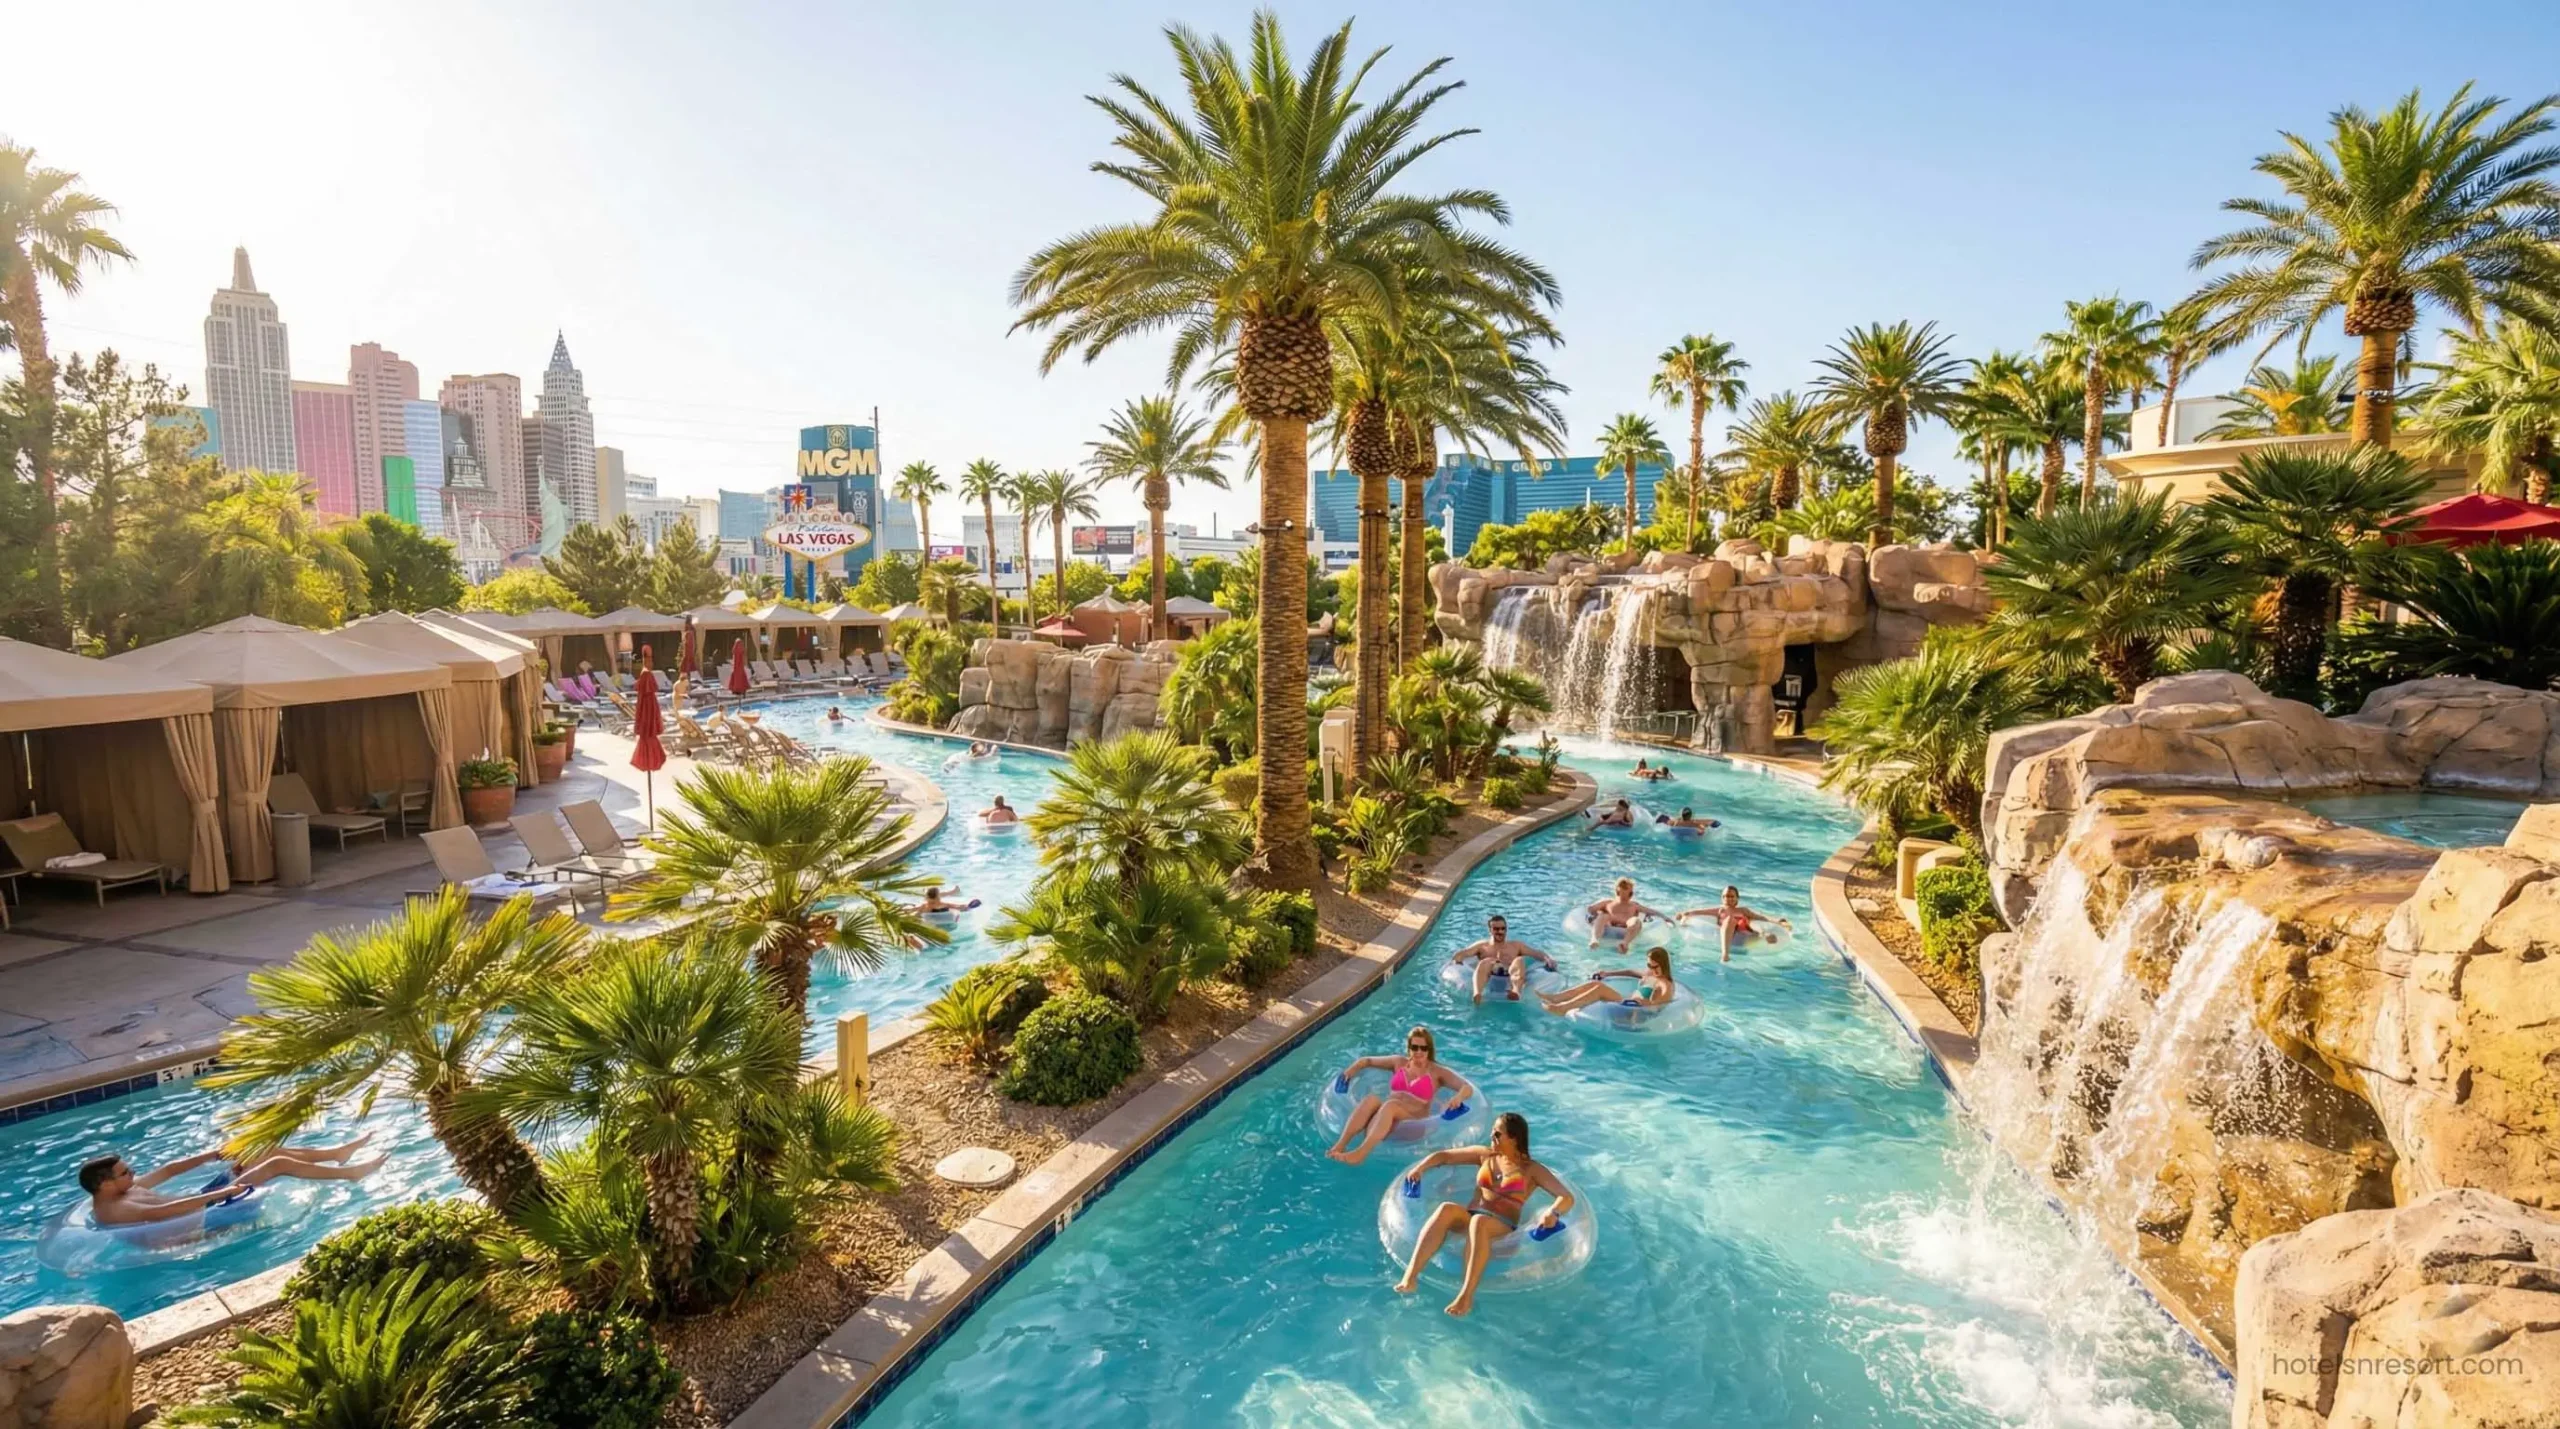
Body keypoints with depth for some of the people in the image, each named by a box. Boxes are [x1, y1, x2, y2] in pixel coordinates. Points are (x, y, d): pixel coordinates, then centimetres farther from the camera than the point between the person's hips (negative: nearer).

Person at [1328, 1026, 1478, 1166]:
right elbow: (1367, 1060, 28)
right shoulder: (1399, 1063, 18)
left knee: (1390, 1105, -37)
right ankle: (1339, 1144, -44)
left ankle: (1361, 1152, -54)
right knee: (1371, 1099, -31)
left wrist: (1458, 1098, -27)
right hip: (1386, 1115, 4)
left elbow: (1469, 1088, -4)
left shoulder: (1438, 1072, 6)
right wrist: (1352, 1069, 8)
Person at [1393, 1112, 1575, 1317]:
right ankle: (1409, 1277, -44)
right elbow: (1444, 1156, 21)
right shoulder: (1485, 1155, 19)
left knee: (1479, 1222, -40)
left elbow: (1567, 1198, -4)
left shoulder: (1532, 1170, 7)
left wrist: (1553, 1212, -27)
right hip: (1467, 1219, 3)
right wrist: (1420, 1168, 2)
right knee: (1447, 1208, -33)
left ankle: (1466, 1295, -50)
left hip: (1502, 1228, -3)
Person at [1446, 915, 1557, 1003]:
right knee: (1485, 962, -35)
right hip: (1490, 976, -1)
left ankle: (1516, 990, -61)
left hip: (1510, 975, 1)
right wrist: (1457, 958, -11)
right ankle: (1477, 993, -64)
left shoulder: (1517, 946, 32)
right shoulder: (1482, 946, 29)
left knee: (1519, 960, -31)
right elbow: (1461, 953, 14)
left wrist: (1548, 959, -4)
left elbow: (1537, 954, 19)